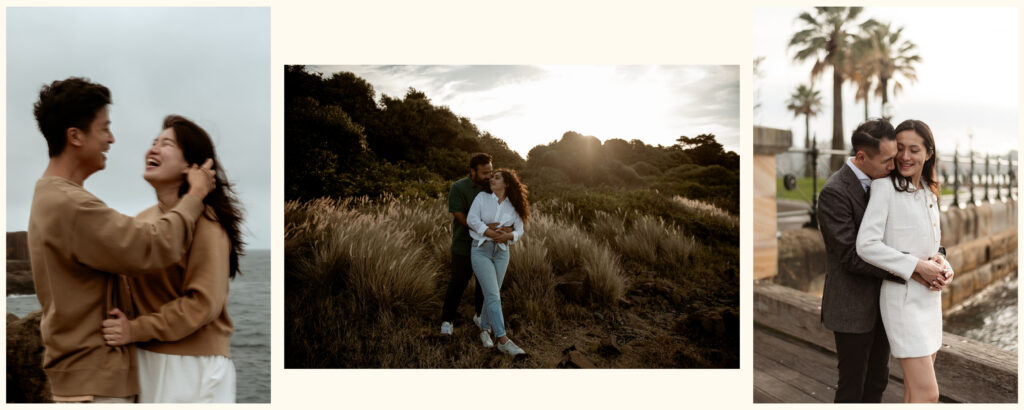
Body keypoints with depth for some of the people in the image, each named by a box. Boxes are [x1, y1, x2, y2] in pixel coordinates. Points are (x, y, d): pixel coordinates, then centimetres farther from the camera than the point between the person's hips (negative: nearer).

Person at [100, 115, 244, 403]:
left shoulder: (204, 222, -13)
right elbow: (136, 287, 17)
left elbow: (204, 302, -19)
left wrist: (136, 330, -19)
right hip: (145, 361, 7)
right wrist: (122, 321, -2)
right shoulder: (142, 220, 10)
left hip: (192, 367, -7)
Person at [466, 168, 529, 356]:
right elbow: (472, 219, -10)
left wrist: (507, 236, -20)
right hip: (481, 250, -3)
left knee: (491, 295, 8)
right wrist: (492, 233, -19)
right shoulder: (482, 197, 2)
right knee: (493, 295, -14)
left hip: (501, 252, 3)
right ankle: (503, 340, -17)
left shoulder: (513, 207, 7)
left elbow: (519, 231, 2)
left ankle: (484, 330, 30)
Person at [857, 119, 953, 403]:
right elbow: (866, 245, -18)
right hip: (903, 296, -8)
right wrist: (917, 266, -20)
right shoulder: (885, 187, -10)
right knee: (928, 393, -11)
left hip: (930, 295, 8)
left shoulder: (929, 193, 13)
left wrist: (943, 267, -1)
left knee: (916, 387, 14)